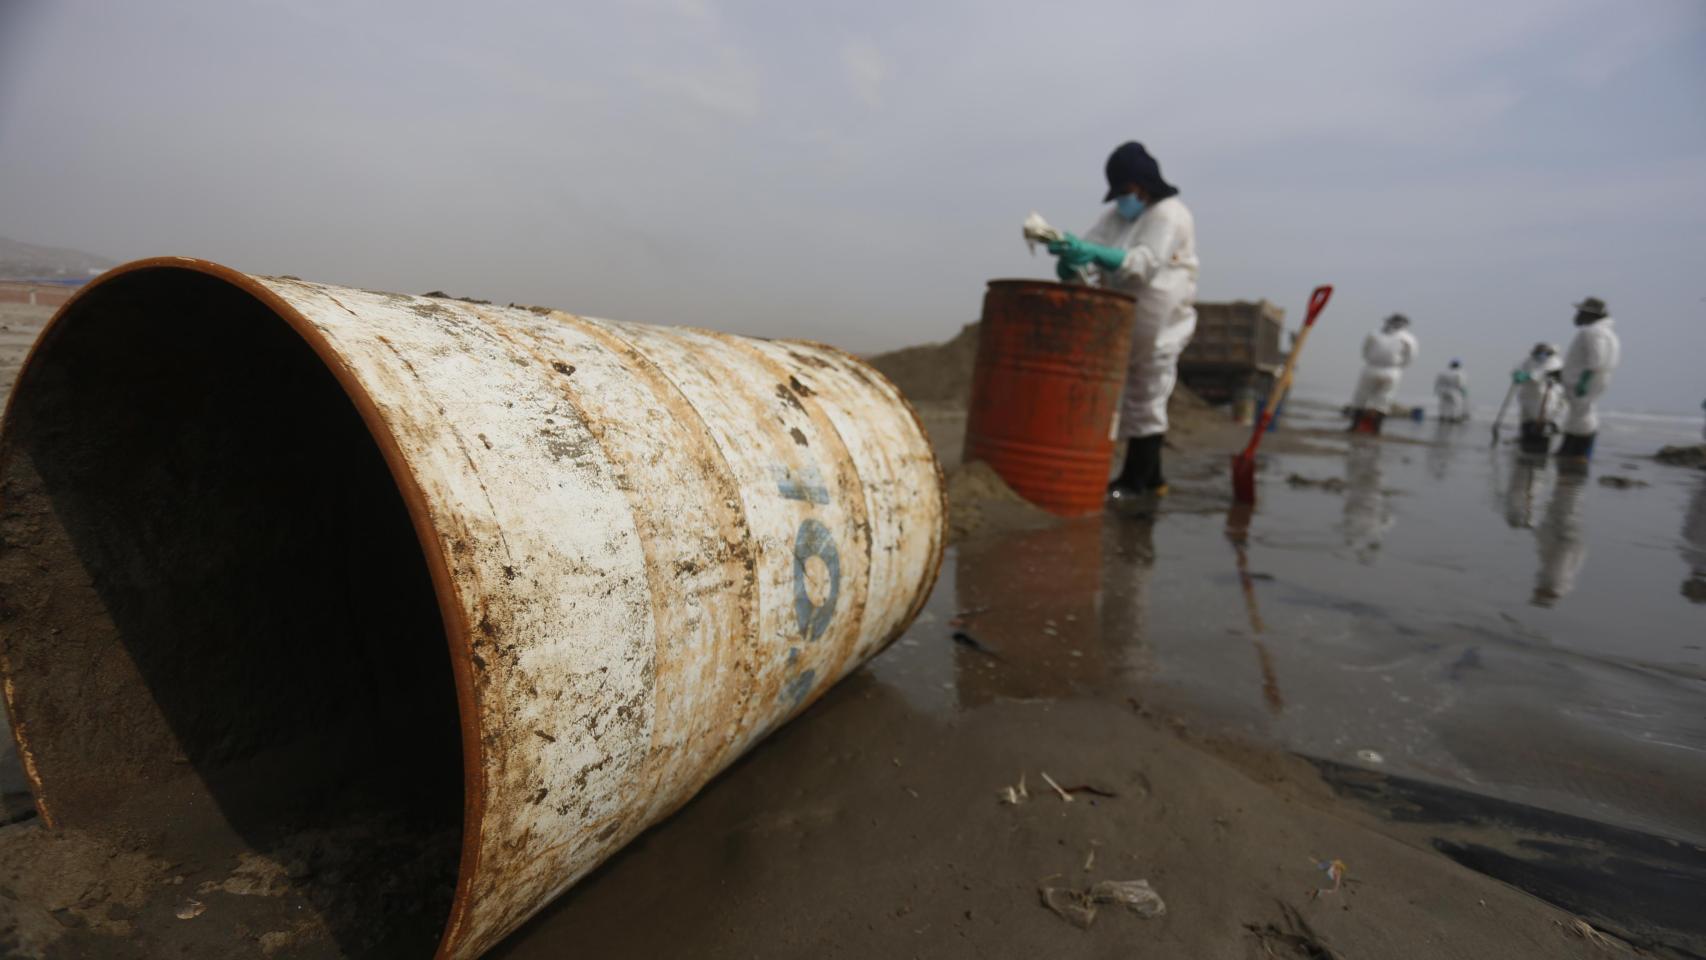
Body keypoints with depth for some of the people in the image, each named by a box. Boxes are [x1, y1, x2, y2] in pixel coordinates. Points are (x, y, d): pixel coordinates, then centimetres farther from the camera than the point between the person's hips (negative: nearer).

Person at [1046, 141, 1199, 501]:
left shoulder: (1170, 215, -9)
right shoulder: (1116, 217, 14)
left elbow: (1145, 262, -26)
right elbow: (1085, 261, 5)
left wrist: (1093, 253, -38)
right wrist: (1071, 260, -20)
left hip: (1157, 329, -8)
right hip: (1119, 326, 8)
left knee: (1146, 401, -3)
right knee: (1129, 401, 12)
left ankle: (1135, 479, 5)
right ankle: (1150, 478, 24)